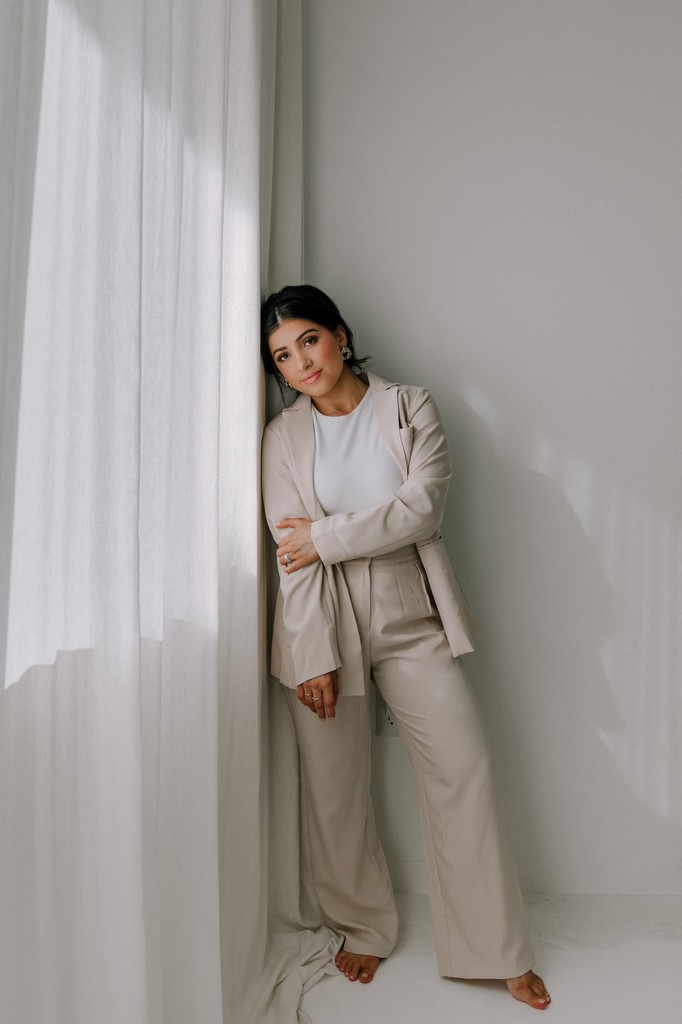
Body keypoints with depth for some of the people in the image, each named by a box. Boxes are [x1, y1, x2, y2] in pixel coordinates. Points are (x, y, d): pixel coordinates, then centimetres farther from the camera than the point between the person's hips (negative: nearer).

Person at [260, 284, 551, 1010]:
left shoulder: (409, 408, 2)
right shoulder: (284, 436, 2)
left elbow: (422, 508, -12)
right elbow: (292, 554, -6)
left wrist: (325, 536, -14)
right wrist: (314, 658, -11)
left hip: (410, 622, 0)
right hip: (324, 628, 1)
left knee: (463, 773, 2)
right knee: (335, 788, 9)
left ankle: (499, 950, 22)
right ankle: (363, 930, 35)